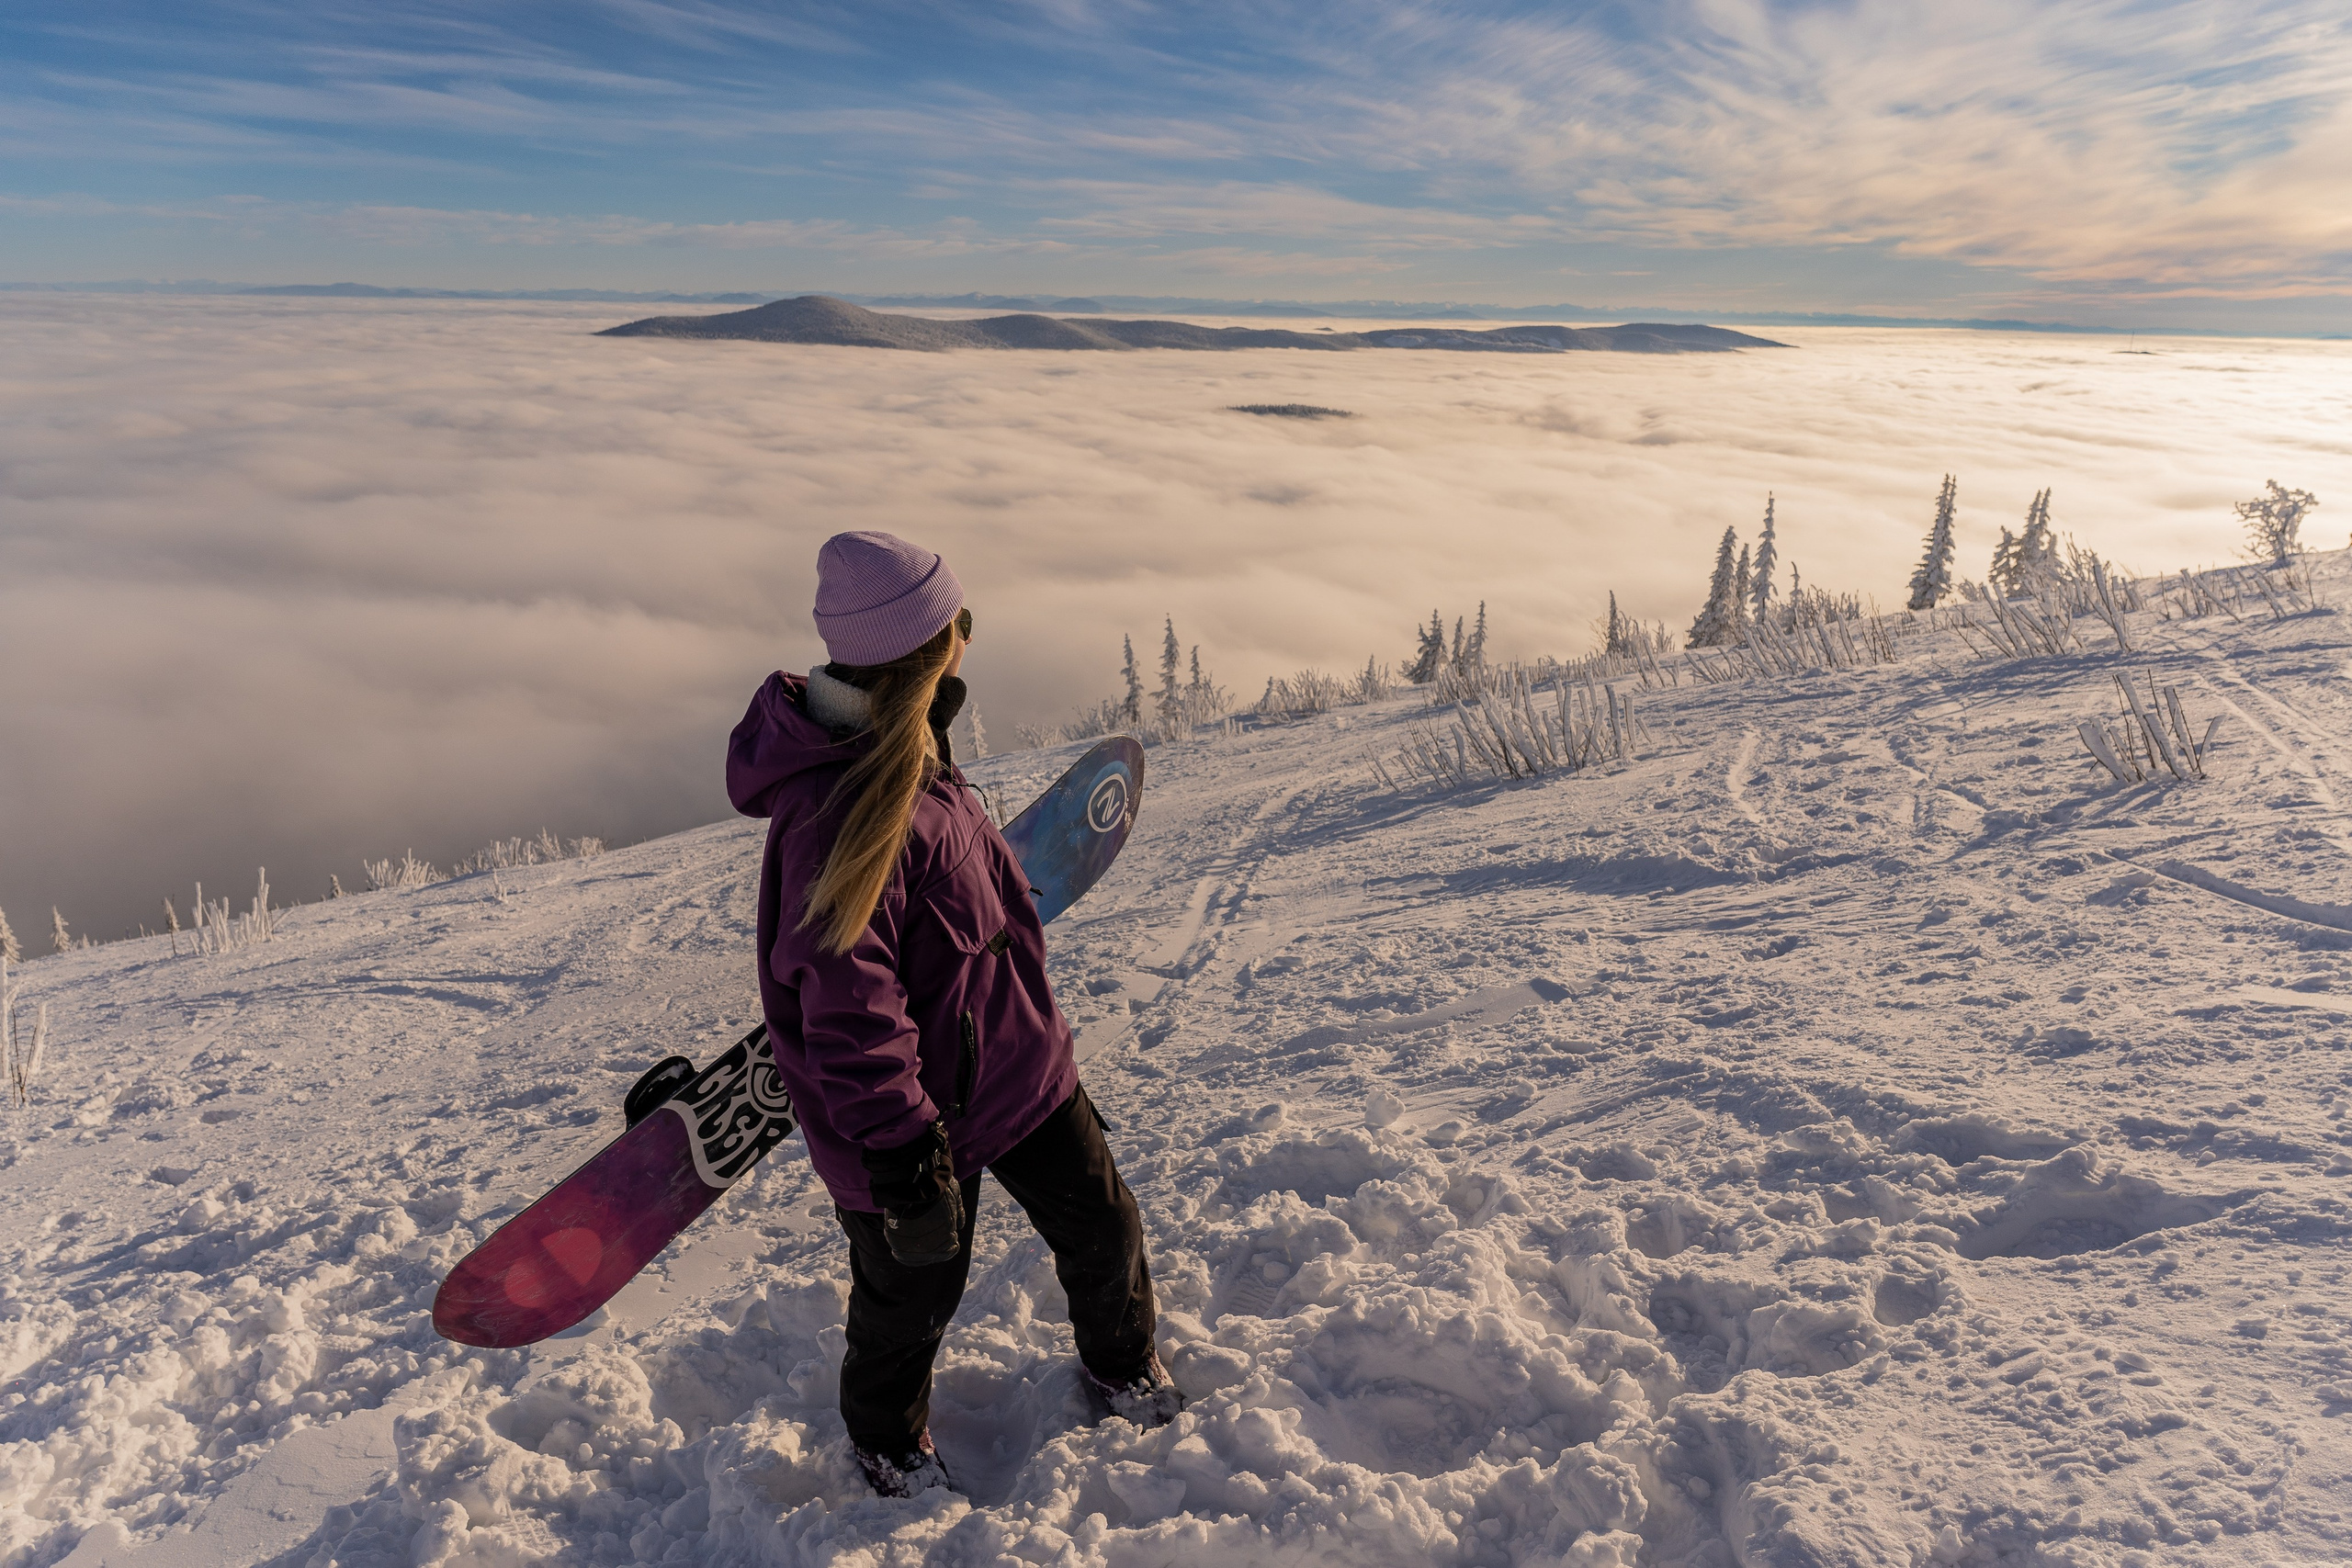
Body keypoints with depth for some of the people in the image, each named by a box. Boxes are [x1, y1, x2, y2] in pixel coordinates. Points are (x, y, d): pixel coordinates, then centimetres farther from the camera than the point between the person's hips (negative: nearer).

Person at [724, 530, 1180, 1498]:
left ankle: (1120, 1366, 48)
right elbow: (847, 1010, -29)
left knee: (1100, 1224, 17)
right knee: (913, 1285, 14)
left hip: (1017, 1059, 8)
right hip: (923, 1101, -8)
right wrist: (903, 1153, -25)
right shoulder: (833, 811, -30)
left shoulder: (908, 752, 1)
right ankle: (886, 1438, 47)